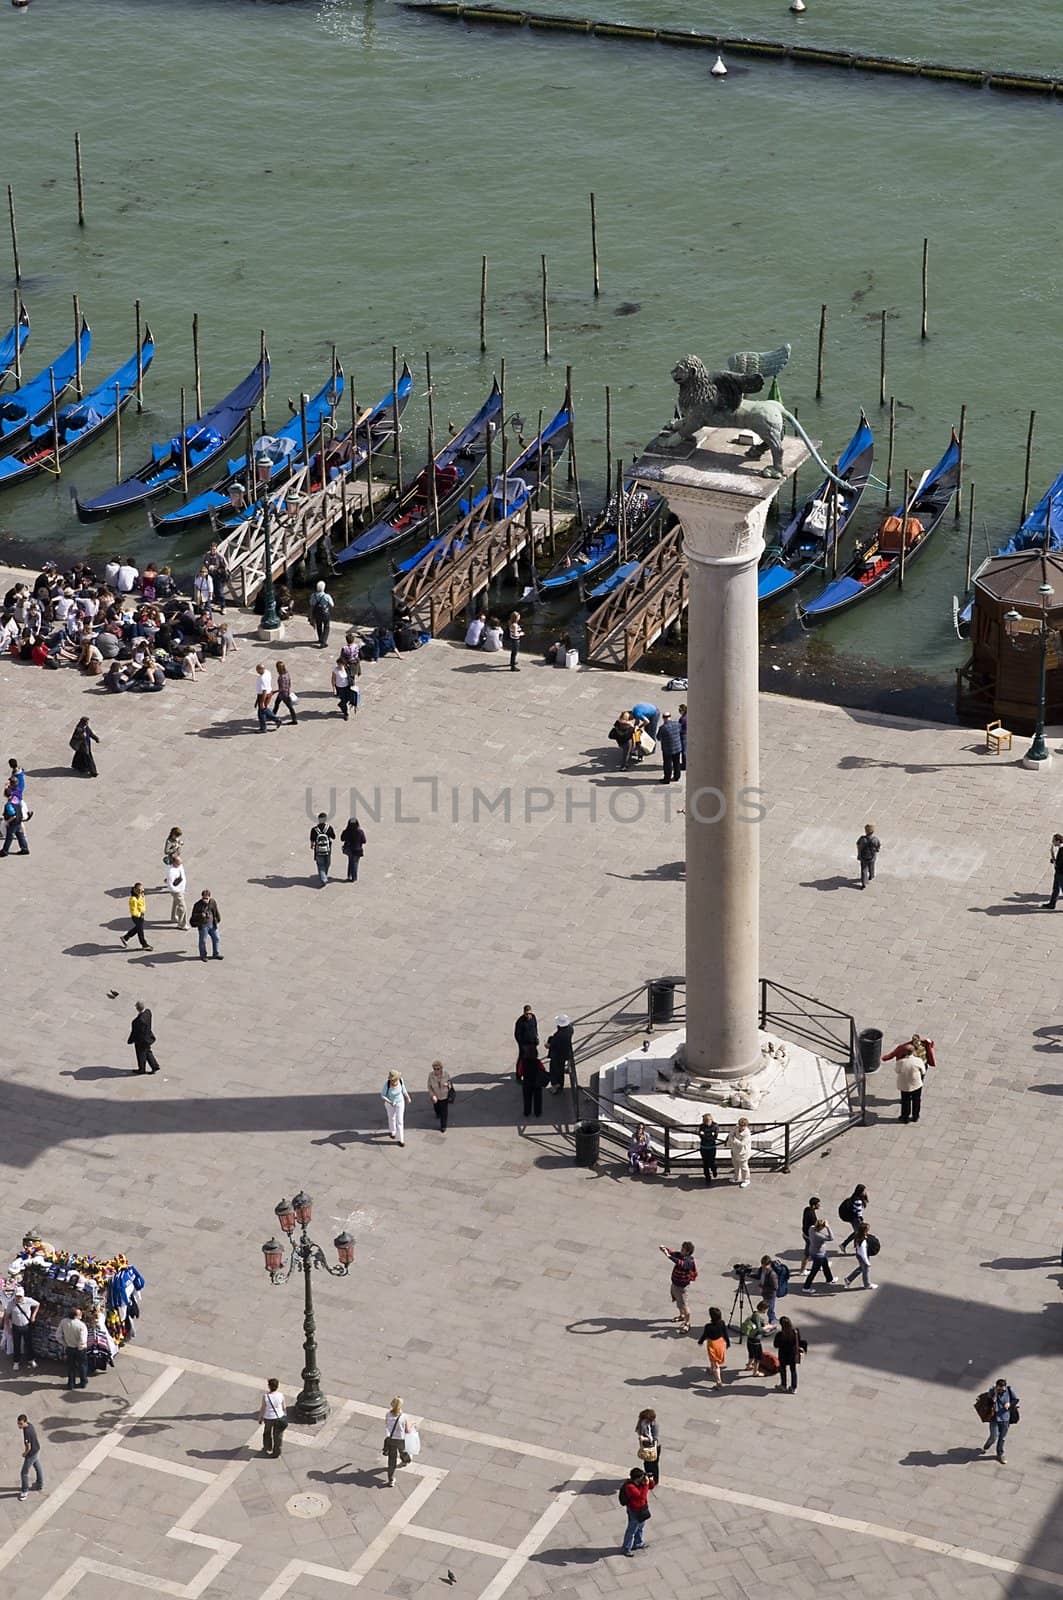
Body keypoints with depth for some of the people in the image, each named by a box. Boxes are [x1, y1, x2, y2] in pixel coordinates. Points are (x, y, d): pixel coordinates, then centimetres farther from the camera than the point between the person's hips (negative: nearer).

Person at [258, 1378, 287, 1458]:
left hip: (268, 1418, -1)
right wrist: (285, 1416, 14)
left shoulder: (265, 1396, -23)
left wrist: (260, 1418, 3)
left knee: (267, 1433, 27)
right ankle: (276, 1452, 30)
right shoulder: (280, 1396, -18)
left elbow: (262, 1408, -13)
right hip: (279, 1418, 1)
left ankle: (267, 1449, 45)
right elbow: (284, 1407, -4)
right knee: (277, 1435, 18)